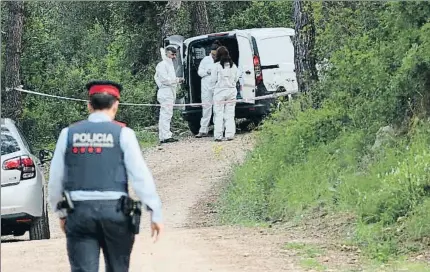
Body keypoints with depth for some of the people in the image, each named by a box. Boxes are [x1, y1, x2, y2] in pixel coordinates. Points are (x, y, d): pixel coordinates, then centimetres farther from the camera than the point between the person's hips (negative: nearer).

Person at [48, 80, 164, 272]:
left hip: (79, 212, 1)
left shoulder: (69, 134, 5)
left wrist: (61, 213, 22)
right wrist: (155, 213, -2)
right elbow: (140, 176, -7)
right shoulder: (123, 134, -2)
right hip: (114, 210, -1)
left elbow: (55, 179, 9)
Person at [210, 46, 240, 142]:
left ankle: (218, 136, -2)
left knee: (219, 114, 1)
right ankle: (230, 135, 4)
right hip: (231, 92, 4)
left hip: (219, 92, -4)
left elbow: (213, 80, -6)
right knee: (230, 114, 7)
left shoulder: (217, 65, -10)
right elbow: (236, 78, 12)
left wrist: (214, 87, 13)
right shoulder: (233, 65, 3)